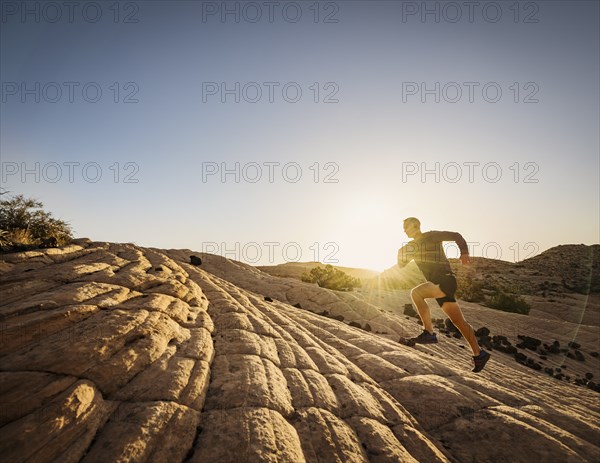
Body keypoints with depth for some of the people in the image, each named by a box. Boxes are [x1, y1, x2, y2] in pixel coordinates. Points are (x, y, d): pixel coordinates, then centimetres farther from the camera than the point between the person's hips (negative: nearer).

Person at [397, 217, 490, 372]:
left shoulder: (432, 236, 0)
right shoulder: (412, 246, 18)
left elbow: (456, 236, -3)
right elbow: (401, 264, 18)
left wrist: (464, 253, -18)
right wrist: (401, 253, 0)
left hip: (446, 280, -7)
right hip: (437, 284, 7)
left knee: (416, 292, -27)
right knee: (458, 321, 9)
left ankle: (429, 333, -20)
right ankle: (479, 354, 19)